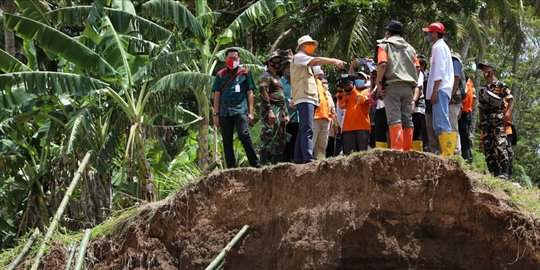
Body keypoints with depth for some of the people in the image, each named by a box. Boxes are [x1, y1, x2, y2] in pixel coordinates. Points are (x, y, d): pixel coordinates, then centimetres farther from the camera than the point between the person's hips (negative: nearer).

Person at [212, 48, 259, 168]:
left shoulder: (245, 73, 9)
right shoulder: (221, 75, 14)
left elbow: (250, 93, 7)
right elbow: (217, 95, 14)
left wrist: (251, 112, -2)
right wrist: (216, 114, 7)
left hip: (240, 110, -3)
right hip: (225, 112, 3)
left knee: (244, 135, -20)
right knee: (227, 141, 2)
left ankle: (255, 164, -13)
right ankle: (231, 168, 5)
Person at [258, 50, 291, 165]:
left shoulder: (277, 78, 27)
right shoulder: (265, 76, -3)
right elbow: (264, 93, -15)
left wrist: (286, 114, 22)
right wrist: (269, 111, -23)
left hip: (280, 113, 10)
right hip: (271, 111, -10)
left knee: (280, 141, 7)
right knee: (268, 139, -15)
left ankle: (277, 163, 10)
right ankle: (264, 164, -19)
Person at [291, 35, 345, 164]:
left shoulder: (306, 62, 33)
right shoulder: (298, 57, 2)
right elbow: (316, 60, -11)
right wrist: (334, 61, -17)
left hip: (310, 99, 11)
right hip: (304, 98, -11)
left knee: (303, 130, 7)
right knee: (307, 129, -20)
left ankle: (298, 159, 6)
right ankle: (308, 158, -31)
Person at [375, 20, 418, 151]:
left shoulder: (385, 45, 6)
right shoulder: (409, 47, 22)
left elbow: (382, 63, -11)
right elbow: (417, 67, 12)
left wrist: (379, 83, -7)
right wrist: (413, 83, 17)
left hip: (392, 86, -5)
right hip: (408, 86, 5)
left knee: (394, 119, -10)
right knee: (407, 119, 5)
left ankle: (397, 149, -19)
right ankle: (408, 150, 2)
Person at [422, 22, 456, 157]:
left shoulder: (438, 47, -7)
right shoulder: (442, 46, 24)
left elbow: (439, 71, -15)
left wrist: (434, 92, -18)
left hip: (440, 90, -10)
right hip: (442, 90, 10)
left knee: (441, 123, -15)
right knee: (439, 124, 10)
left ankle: (448, 153, -20)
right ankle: (446, 153, 9)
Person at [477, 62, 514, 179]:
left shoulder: (500, 85, 5)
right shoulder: (482, 90, 22)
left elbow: (511, 100, -3)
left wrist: (508, 112, -19)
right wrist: (481, 122, 16)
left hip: (499, 119, -6)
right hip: (486, 121, 6)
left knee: (500, 145, -19)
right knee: (488, 148, -1)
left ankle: (505, 172, -22)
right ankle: (494, 172, 1)